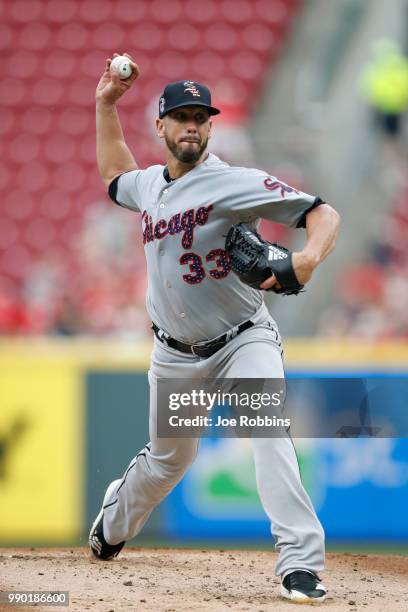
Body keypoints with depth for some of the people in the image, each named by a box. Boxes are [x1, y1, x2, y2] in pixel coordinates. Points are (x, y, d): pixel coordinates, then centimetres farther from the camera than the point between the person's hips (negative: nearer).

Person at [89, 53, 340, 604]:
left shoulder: (235, 183, -16)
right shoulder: (149, 186, 4)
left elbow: (322, 213, -22)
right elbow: (114, 175, 31)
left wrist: (309, 257, -43)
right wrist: (106, 104, 22)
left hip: (243, 341, -5)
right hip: (176, 354, 5)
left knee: (268, 432, -27)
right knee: (169, 456, 17)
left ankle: (300, 563, -31)